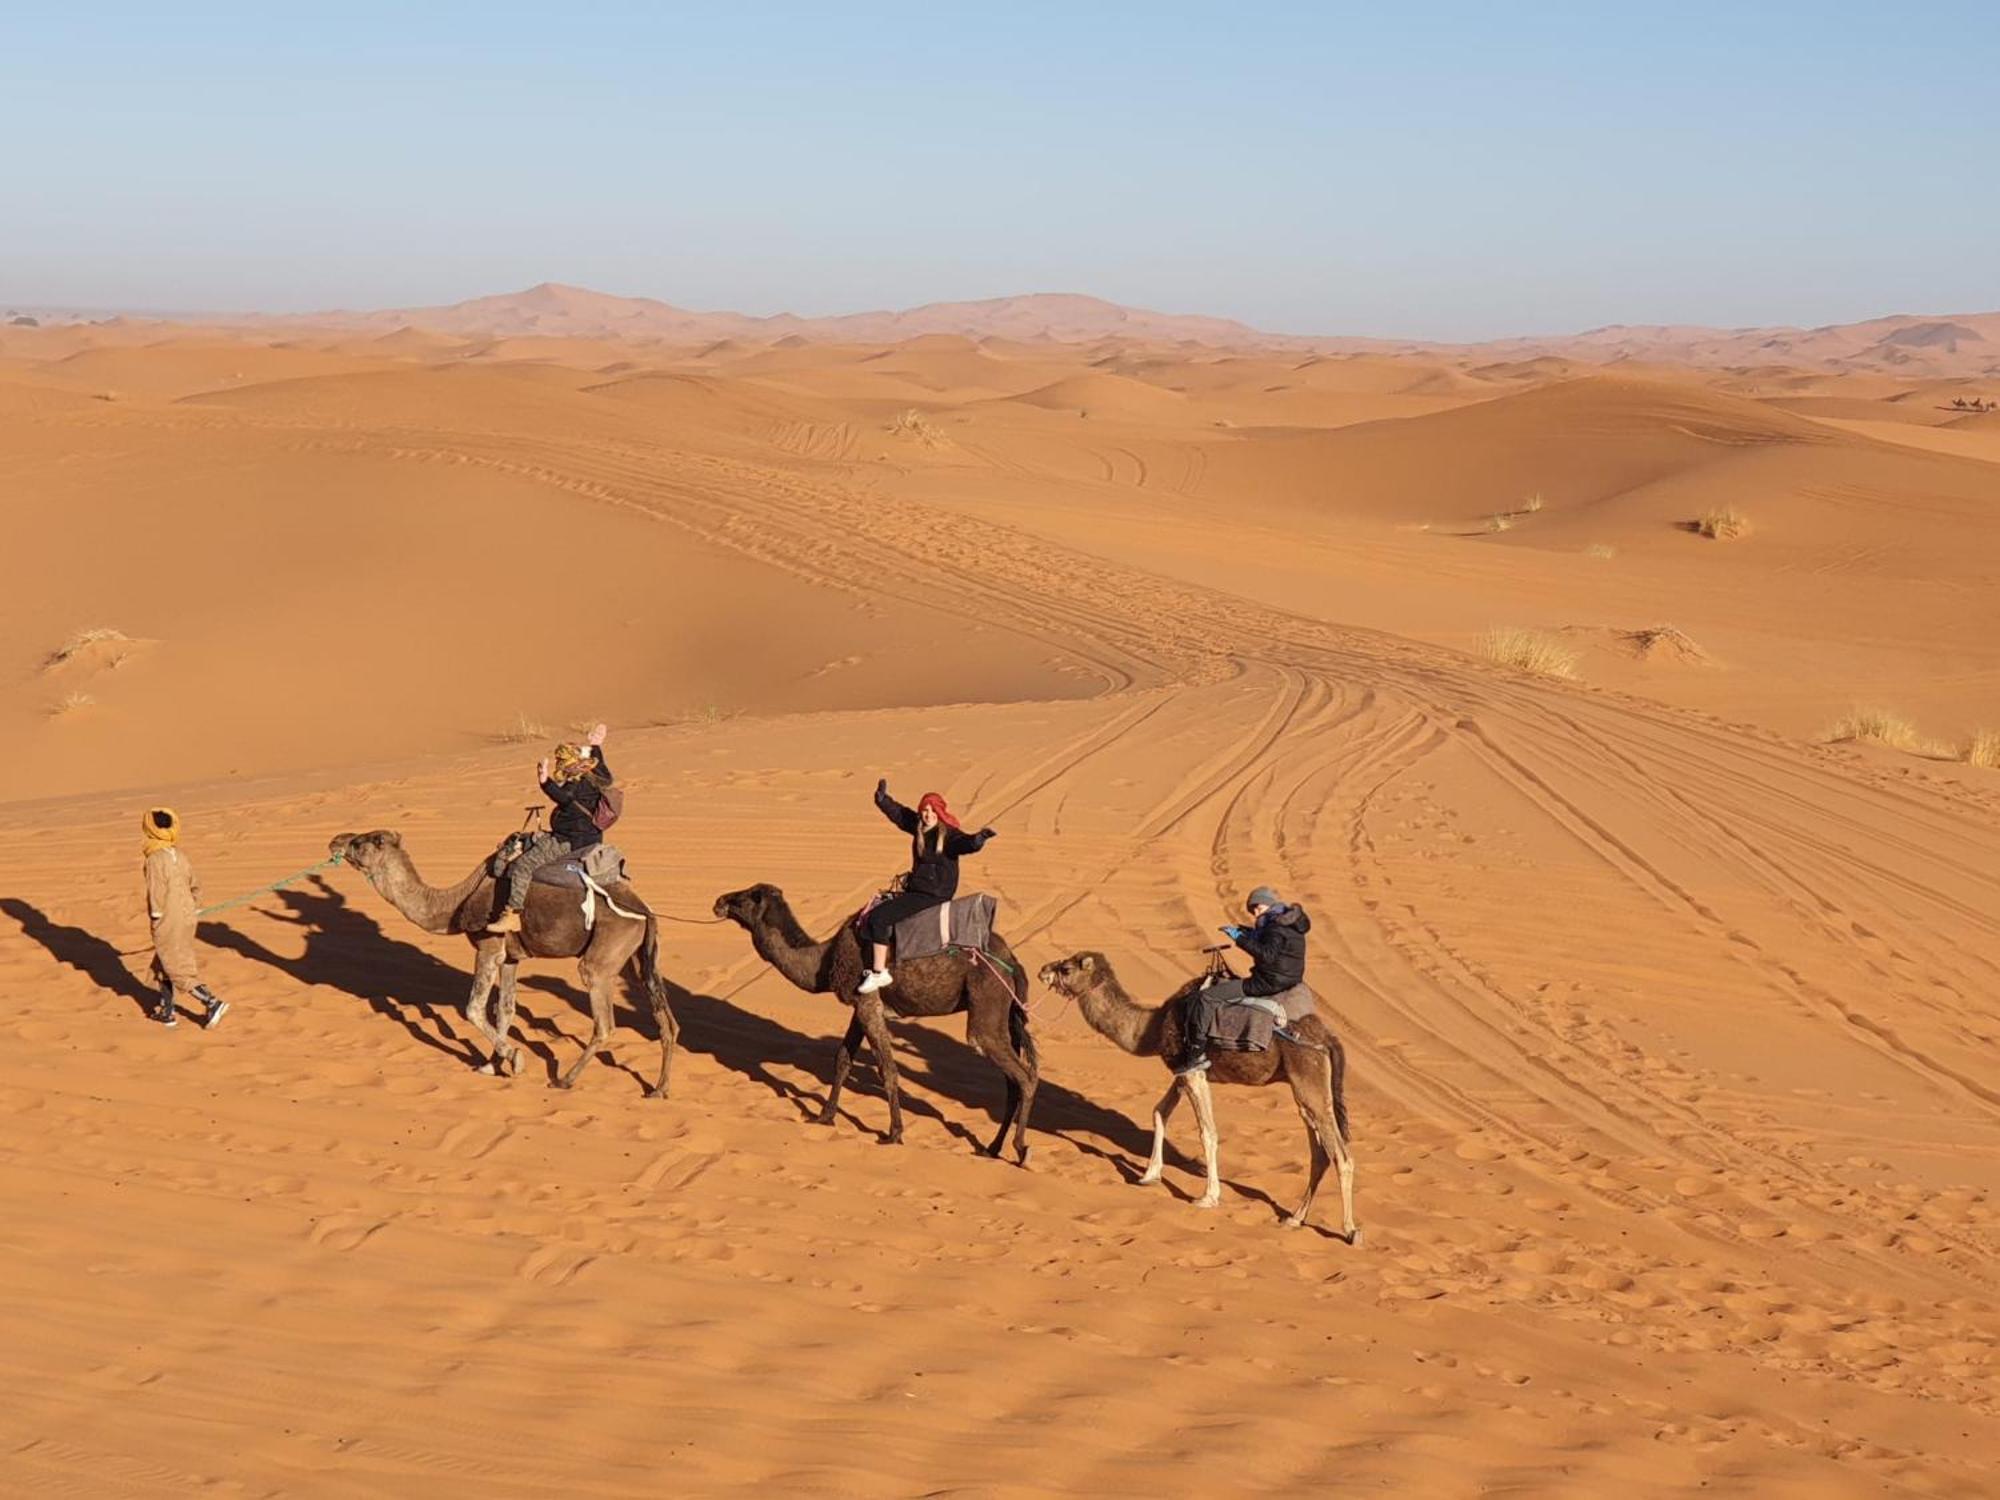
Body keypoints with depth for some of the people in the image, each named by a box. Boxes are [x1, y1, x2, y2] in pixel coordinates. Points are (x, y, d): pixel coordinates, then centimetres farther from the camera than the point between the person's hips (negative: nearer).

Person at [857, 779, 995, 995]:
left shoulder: (949, 834, -17)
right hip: (916, 889, 10)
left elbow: (966, 844, -35)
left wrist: (978, 839, -55)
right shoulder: (919, 826, 6)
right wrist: (882, 798, 12)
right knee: (875, 910, 21)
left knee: (879, 917, -18)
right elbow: (898, 813, 19)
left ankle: (879, 972, -13)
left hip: (934, 894, -10)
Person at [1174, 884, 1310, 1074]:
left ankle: (1196, 1054, -17)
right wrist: (1243, 931, 15)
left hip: (1267, 983, -11)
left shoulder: (1277, 928, -17)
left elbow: (1267, 954, -31)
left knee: (1204, 998, -15)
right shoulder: (1289, 923, 15)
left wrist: (1240, 938, -26)